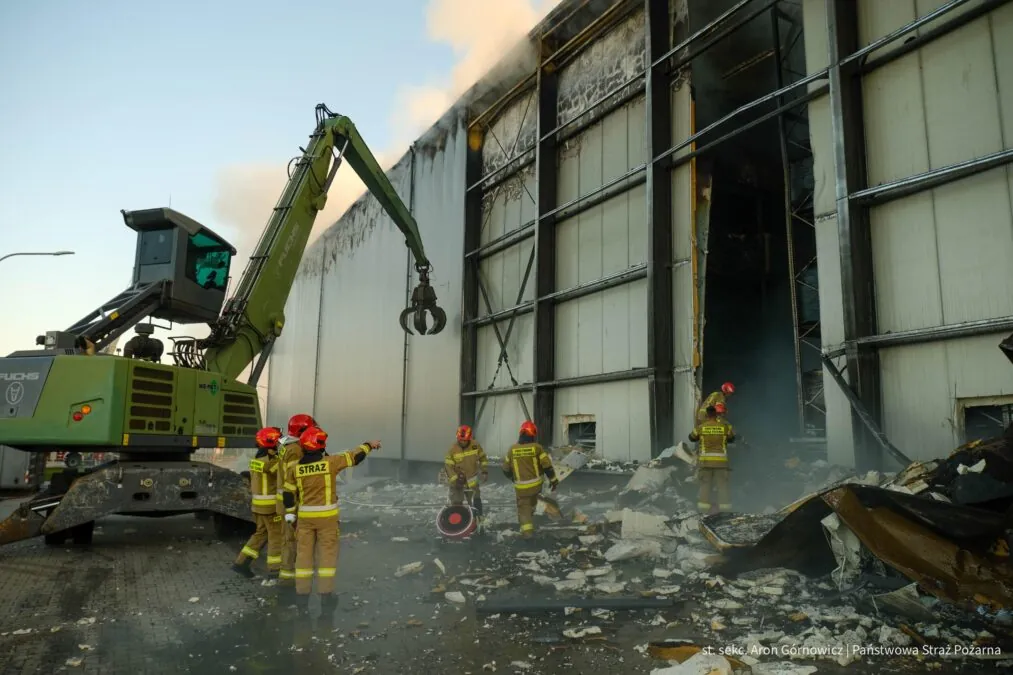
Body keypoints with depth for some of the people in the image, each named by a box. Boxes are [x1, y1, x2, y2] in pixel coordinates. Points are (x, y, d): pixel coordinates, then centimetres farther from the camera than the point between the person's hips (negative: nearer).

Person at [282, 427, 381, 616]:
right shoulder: (330, 462, -12)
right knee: (327, 554, 4)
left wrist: (290, 515, 16)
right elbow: (355, 456, 0)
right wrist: (369, 445, 18)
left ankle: (302, 595, 14)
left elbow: (288, 493, 5)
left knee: (304, 555, 9)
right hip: (326, 516, -3)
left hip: (305, 517, 3)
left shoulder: (296, 468, -1)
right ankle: (326, 595, 5)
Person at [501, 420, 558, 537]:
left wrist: (513, 478, 25)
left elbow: (506, 468, 6)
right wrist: (553, 479, 1)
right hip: (536, 483, 1)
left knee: (523, 507, 6)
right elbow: (547, 465, -12)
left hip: (521, 486, -1)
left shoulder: (512, 449, -4)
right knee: (532, 503, 27)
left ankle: (526, 530, -6)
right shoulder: (537, 448, -11)